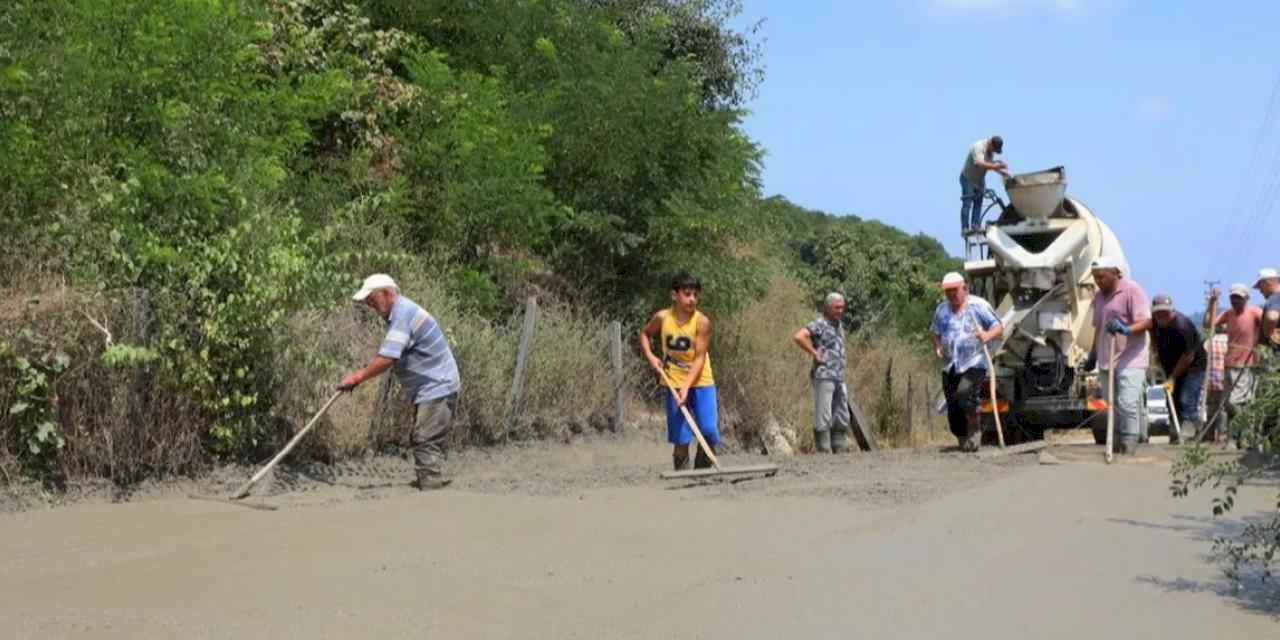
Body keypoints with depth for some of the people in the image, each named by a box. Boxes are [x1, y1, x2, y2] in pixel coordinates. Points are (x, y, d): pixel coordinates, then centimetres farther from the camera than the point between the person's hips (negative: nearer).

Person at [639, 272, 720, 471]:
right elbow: (644, 333, 16)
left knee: (709, 432, -10)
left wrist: (687, 386, -25)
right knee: (680, 438, 0)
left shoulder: (701, 322, -12)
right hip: (674, 383, 1)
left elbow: (699, 357, -16)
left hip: (700, 382, -1)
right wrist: (650, 356, -1)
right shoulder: (662, 318, -5)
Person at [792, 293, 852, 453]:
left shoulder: (838, 326, 19)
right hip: (823, 377, -9)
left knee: (841, 419, 8)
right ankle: (823, 452, -6)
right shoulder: (818, 325, -8)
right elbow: (798, 337, -24)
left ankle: (840, 451, 13)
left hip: (839, 379, 9)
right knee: (823, 417, -8)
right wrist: (815, 354, -19)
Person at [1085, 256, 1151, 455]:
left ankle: (1129, 447, -14)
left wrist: (1126, 329, -31)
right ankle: (1116, 444, 14)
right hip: (1107, 360, 8)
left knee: (1127, 404, -15)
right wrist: (1093, 355, 25)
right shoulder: (1099, 296, 18)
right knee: (1112, 405, 8)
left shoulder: (1132, 290, -7)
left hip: (1130, 360, -8)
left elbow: (1146, 321, -14)